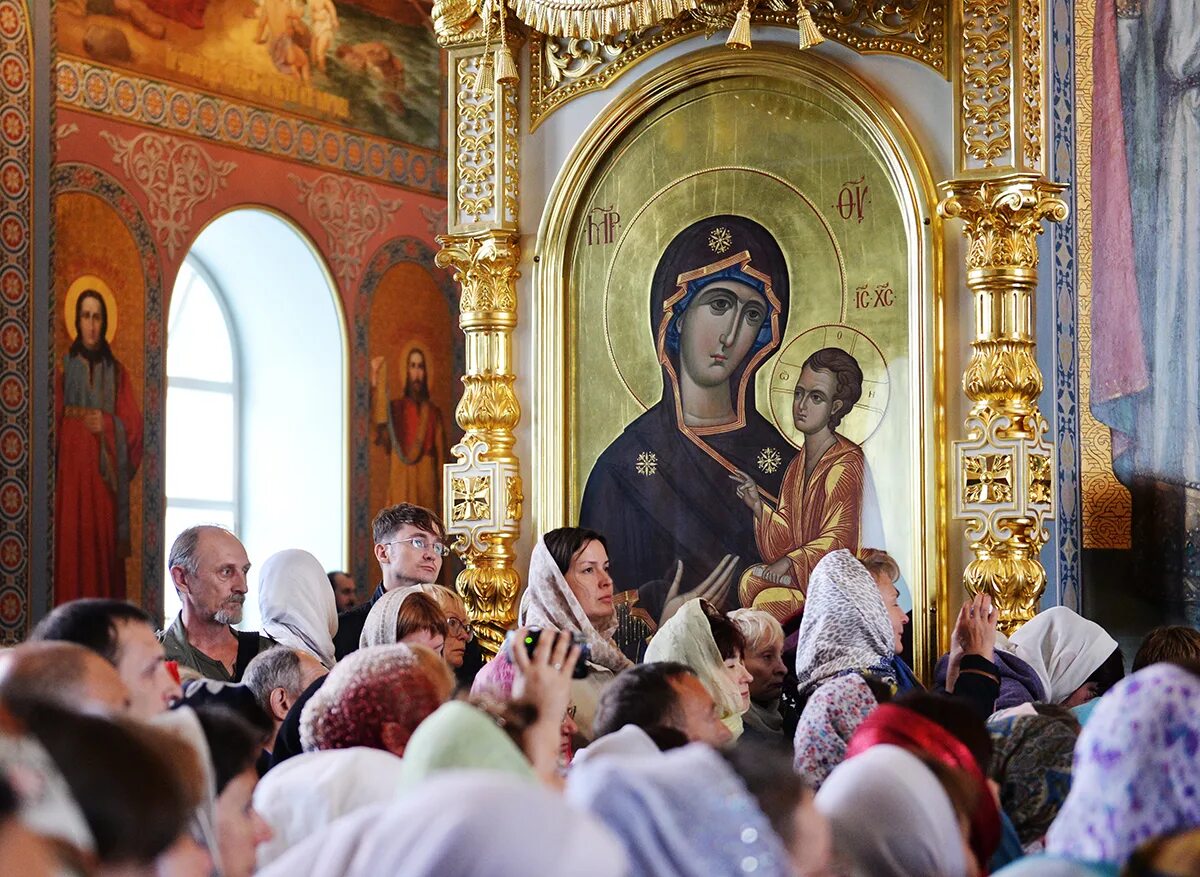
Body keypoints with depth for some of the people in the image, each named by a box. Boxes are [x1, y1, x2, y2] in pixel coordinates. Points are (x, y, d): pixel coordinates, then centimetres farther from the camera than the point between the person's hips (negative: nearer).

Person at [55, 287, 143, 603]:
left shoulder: (116, 372, 12)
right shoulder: (65, 367, 6)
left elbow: (133, 426, 7)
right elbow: (52, 422, 2)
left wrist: (106, 424, -8)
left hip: (105, 475, 2)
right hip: (70, 472, -1)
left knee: (104, 547, -1)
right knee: (71, 545, -7)